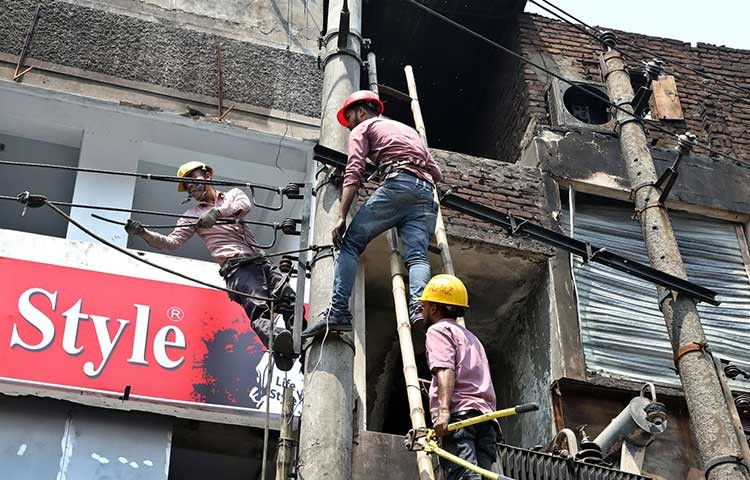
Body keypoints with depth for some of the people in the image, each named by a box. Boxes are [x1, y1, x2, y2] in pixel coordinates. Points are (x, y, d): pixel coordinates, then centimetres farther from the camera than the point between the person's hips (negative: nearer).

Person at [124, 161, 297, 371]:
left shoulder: (233, 194, 24)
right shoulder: (192, 216, 21)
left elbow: (244, 205, 0)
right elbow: (172, 242, 11)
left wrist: (217, 212, -18)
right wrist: (144, 234, -6)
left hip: (262, 261, 4)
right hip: (237, 267, -4)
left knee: (291, 303, -17)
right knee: (258, 308, -30)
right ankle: (277, 342, -55)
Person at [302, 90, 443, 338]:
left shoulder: (363, 128, 19)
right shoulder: (409, 130, 39)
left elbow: (354, 172, 0)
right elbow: (437, 173, 30)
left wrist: (341, 217, -7)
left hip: (397, 185, -6)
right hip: (425, 192, 6)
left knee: (350, 242, -3)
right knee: (417, 255, -9)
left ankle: (338, 311, -18)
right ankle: (420, 306, -37)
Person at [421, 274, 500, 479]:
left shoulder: (438, 329, 9)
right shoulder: (471, 338, 36)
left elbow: (445, 370, -10)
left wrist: (443, 410, -21)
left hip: (460, 414, -8)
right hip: (486, 417, 8)